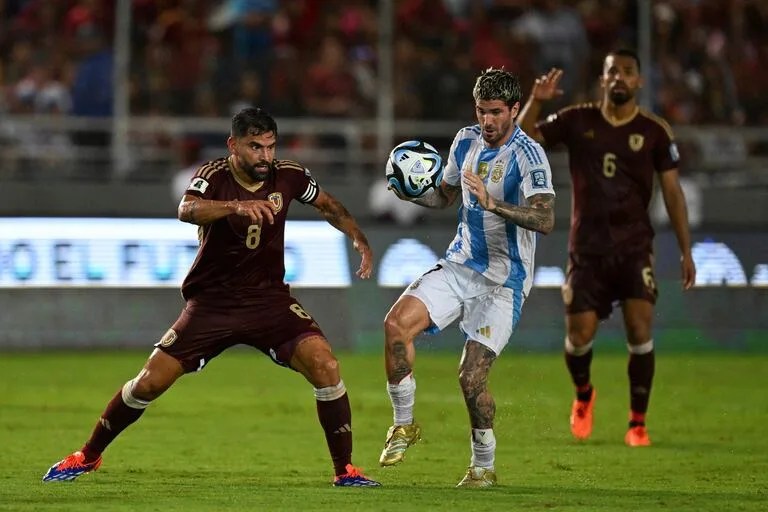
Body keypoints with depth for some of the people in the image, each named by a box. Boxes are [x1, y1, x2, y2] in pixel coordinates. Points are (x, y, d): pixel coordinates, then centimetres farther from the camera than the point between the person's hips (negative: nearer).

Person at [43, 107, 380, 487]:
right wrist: (236, 205, -57)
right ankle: (88, 456, 19)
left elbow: (328, 205, 16)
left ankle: (345, 470, -7)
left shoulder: (288, 177, -6)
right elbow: (187, 210, -40)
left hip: (269, 299, 2)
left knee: (324, 366, -20)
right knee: (149, 383, -3)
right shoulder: (213, 177, -16)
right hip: (211, 303, -2)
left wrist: (358, 239, 0)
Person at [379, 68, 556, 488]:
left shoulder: (528, 155, -16)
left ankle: (484, 466, 9)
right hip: (459, 265, 6)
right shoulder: (466, 141, 5)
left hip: (503, 281, -6)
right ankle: (403, 424, -1)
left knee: (471, 377, -13)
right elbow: (446, 195, 21)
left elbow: (545, 220, -30)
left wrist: (493, 203, -42)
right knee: (397, 322, -17)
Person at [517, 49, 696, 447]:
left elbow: (672, 192, 2)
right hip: (587, 247, 1)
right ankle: (583, 395, 32)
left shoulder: (654, 131, -1)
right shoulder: (577, 122, 0)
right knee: (579, 335, -2)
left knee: (639, 328, -15)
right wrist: (535, 101, -20)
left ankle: (638, 423, -3)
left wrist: (686, 251, -2)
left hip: (634, 246, -1)